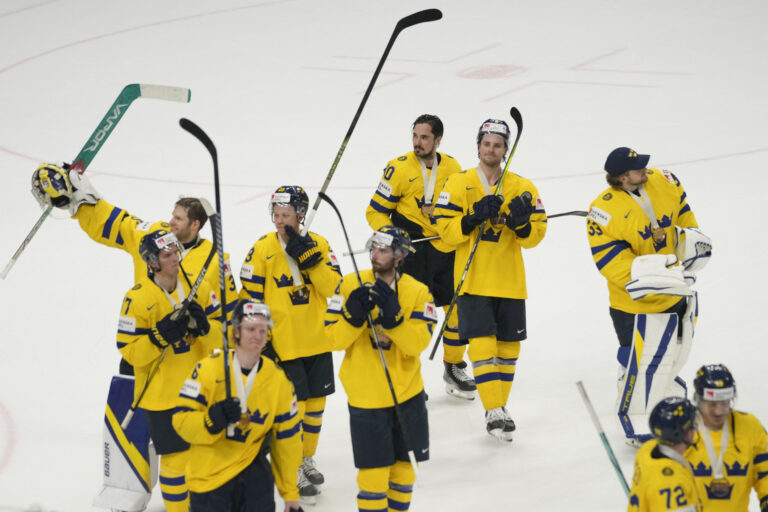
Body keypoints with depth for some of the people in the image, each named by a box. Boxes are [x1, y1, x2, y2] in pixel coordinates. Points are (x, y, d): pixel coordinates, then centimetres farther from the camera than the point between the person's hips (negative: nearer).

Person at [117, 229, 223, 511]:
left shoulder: (198, 287, 0)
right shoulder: (138, 298, -13)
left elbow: (221, 333, 4)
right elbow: (129, 350, -12)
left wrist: (203, 324, -17)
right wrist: (161, 336, -26)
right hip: (162, 395, -4)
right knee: (176, 456, -3)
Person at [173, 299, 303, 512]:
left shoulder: (277, 379, -2)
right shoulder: (210, 369, -11)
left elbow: (287, 438, 4)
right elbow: (182, 420, -12)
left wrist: (290, 492, 6)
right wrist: (215, 419, -31)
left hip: (249, 463, 2)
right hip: (209, 469, -2)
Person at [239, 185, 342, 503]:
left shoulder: (318, 245, 0)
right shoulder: (262, 250, -8)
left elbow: (335, 287, -10)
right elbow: (250, 298, -5)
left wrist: (309, 258, -20)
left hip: (318, 342, 3)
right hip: (283, 345, -3)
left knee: (315, 402, 12)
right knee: (293, 406, -4)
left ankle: (307, 459, 32)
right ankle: (292, 473, 9)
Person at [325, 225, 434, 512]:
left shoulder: (418, 292, -4)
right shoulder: (351, 286, -6)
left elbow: (418, 342, -14)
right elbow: (333, 338, -9)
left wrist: (393, 317, -28)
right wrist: (354, 314, -25)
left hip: (407, 393, 2)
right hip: (366, 398, -2)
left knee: (402, 466, 14)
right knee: (374, 470, -3)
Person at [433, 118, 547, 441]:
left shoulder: (522, 188, 4)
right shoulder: (458, 184, -1)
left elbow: (537, 234, 2)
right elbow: (446, 230, -6)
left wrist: (522, 223, -19)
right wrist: (474, 218, -22)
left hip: (510, 281, 3)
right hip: (473, 280, -3)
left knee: (508, 347, 8)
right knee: (482, 345, -12)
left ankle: (500, 406, 23)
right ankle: (493, 413, -9)